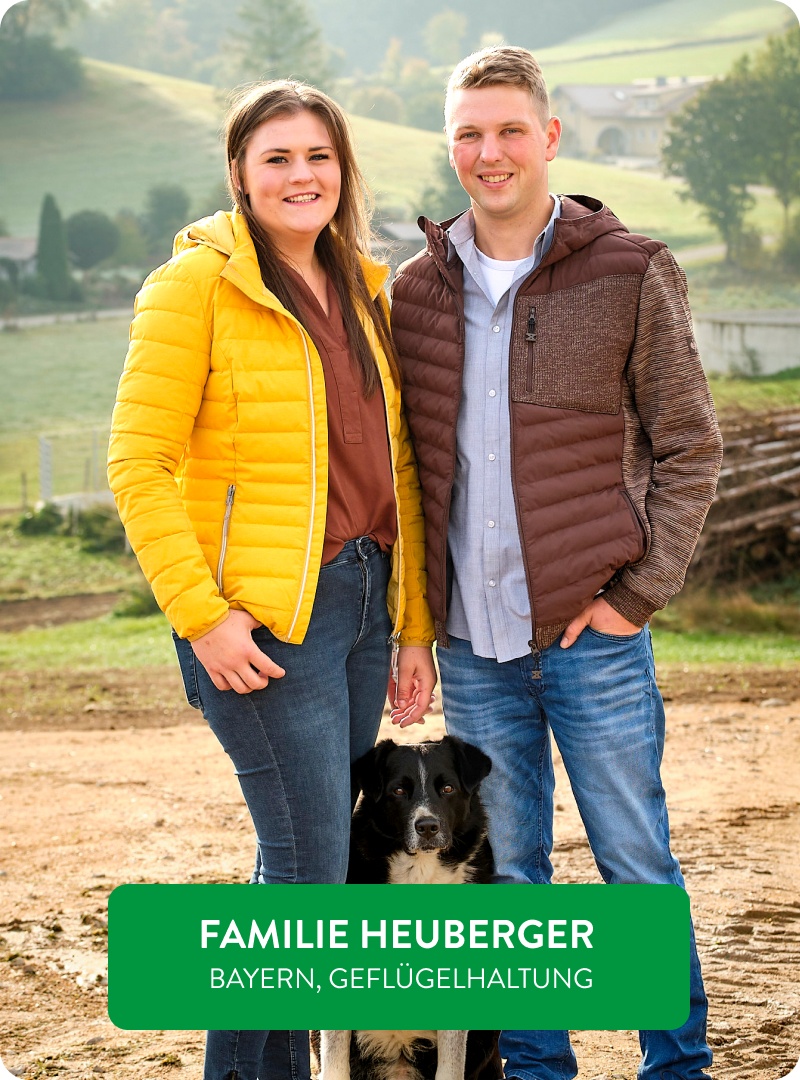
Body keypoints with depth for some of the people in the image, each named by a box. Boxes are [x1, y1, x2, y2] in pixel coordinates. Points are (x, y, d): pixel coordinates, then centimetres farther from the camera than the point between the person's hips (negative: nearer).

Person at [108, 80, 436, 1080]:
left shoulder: (362, 290, 14)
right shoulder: (194, 284, -7)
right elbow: (139, 465, -11)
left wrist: (414, 625, 13)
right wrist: (201, 614, -17)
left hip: (360, 604, 7)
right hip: (261, 620, -7)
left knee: (309, 860, 13)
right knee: (308, 866, -6)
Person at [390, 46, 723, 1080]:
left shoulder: (631, 273, -2)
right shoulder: (415, 288, 7)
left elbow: (688, 448, -1)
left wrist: (636, 594, -9)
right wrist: (412, 610, 5)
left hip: (591, 632, -3)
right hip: (471, 644, 3)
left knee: (637, 865, 5)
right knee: (507, 871, 12)